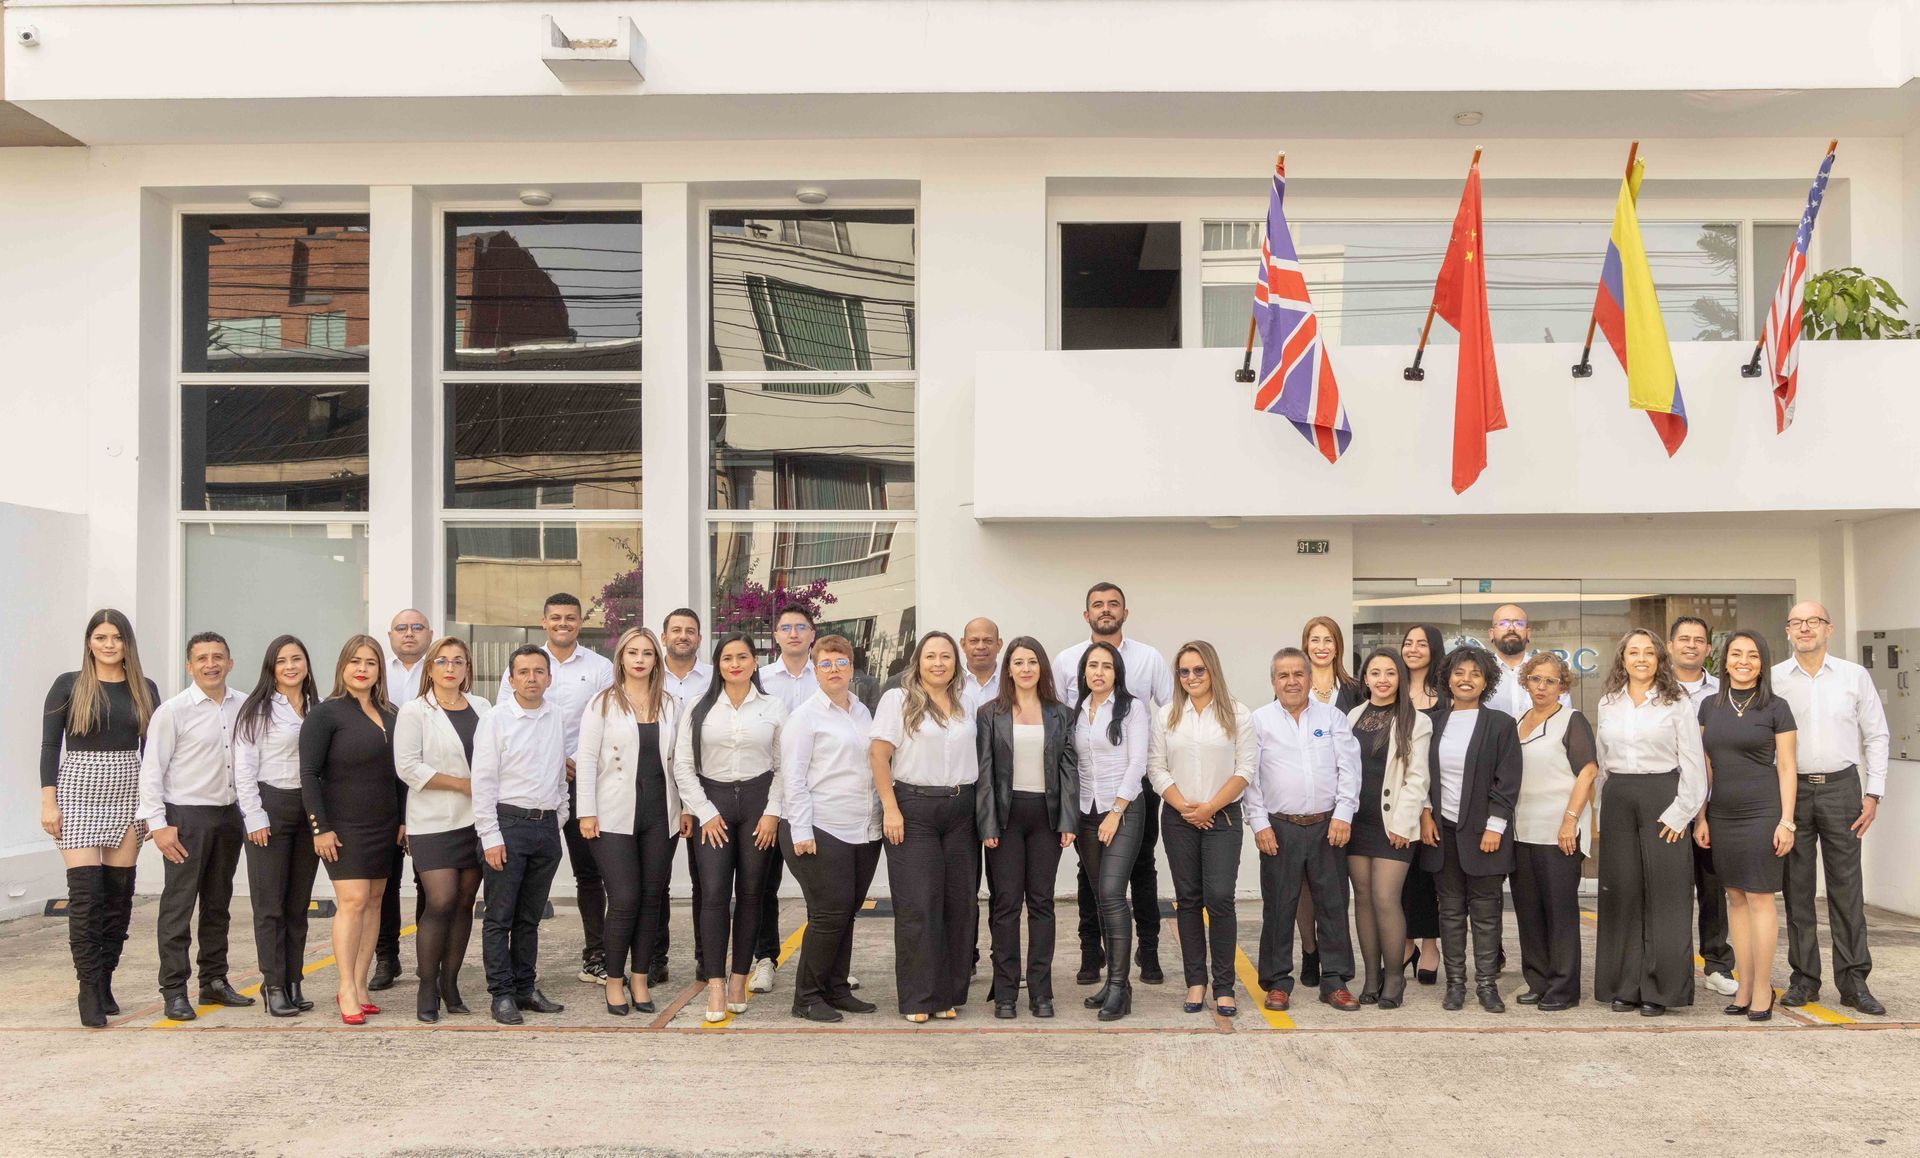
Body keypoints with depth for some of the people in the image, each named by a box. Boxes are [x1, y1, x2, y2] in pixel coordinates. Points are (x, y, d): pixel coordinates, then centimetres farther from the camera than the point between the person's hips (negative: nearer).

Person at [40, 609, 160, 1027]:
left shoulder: (145, 690, 8)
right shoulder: (68, 686, 1)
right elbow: (50, 746, 0)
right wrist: (48, 802, -7)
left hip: (129, 793, 3)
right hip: (79, 792, -3)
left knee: (119, 893, 4)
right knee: (85, 892, -9)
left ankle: (105, 981, 15)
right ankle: (89, 989, -3)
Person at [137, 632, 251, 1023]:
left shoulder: (243, 707, 4)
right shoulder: (173, 711, -8)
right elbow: (152, 770, -8)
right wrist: (158, 824, -12)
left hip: (229, 815, 5)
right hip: (186, 815, -5)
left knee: (218, 904, 13)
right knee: (178, 906, -2)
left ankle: (214, 982, 23)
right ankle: (174, 991, 4)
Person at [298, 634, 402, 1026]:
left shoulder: (389, 715, 11)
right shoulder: (326, 714, -6)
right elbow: (309, 773, -10)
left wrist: (403, 819, 11)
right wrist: (320, 827, -14)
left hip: (384, 826, 6)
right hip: (343, 825, -6)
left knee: (374, 901, 6)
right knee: (352, 900, -12)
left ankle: (359, 986, 12)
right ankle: (347, 989, -7)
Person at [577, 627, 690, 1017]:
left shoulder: (671, 706, 9)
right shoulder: (603, 703, 0)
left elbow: (680, 761, 12)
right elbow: (586, 759, -2)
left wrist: (686, 808, 7)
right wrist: (587, 812, -8)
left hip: (660, 816, 3)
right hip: (615, 817, -3)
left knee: (652, 898, 6)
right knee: (624, 900, -8)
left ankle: (640, 978, 19)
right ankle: (614, 980, 8)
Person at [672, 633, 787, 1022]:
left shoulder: (773, 708, 6)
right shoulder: (699, 708, 5)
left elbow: (783, 766, 6)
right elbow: (683, 765, 3)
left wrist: (773, 812, -3)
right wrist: (704, 812, -3)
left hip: (758, 801, 1)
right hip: (712, 801, 0)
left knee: (750, 894, 3)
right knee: (713, 893, -9)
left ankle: (738, 978, 12)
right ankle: (715, 986, -7)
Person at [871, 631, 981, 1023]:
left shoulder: (966, 703, 13)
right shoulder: (898, 699, 0)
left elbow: (975, 754, 15)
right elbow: (879, 756, -5)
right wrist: (890, 808, -12)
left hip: (961, 810, 4)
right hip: (913, 808, -4)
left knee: (961, 902, 4)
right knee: (918, 905, -4)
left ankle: (949, 994, 14)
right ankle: (918, 998, 4)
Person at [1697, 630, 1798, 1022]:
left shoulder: (1776, 708, -2)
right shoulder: (1710, 706, 9)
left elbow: (1786, 768, -2)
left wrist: (1786, 821, -8)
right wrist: (1701, 817, 8)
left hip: (1762, 813, -4)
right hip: (1722, 814, 4)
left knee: (1759, 898, -4)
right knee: (1735, 898, 7)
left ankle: (1762, 990, 4)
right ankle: (1744, 987, 13)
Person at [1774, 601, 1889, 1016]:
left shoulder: (1854, 676, 5)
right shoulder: (1773, 680, 3)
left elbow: (1876, 735, 7)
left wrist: (1873, 793, 0)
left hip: (1840, 787, 0)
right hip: (1791, 790, 0)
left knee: (1846, 885, 1)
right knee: (1797, 887, 5)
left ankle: (1853, 981, 7)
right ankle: (1804, 978, 13)